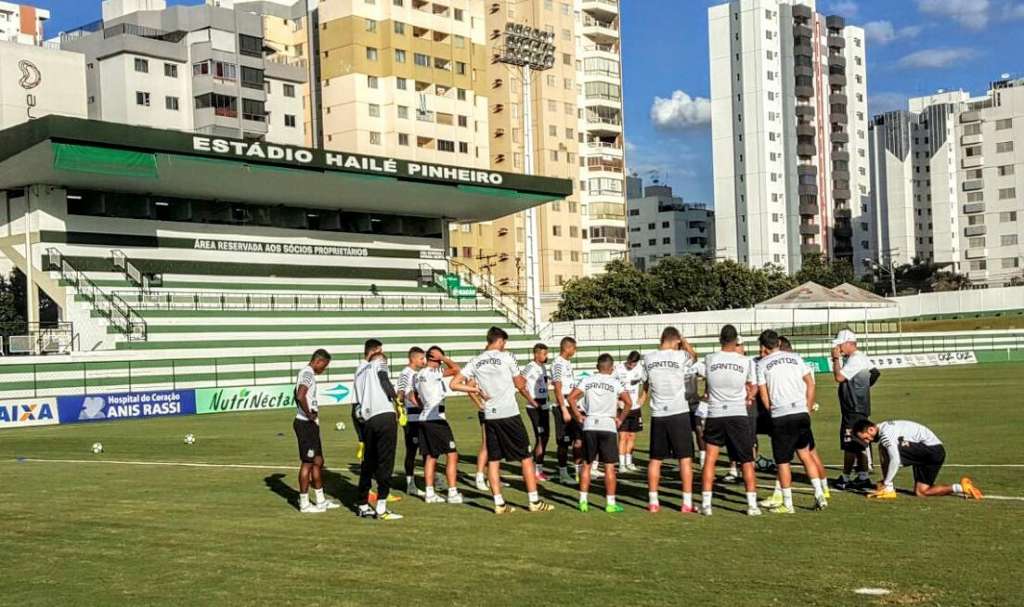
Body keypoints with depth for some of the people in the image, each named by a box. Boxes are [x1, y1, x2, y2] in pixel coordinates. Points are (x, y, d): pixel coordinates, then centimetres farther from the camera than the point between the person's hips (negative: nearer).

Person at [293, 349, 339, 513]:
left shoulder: (307, 373, 16)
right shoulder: (308, 374, -15)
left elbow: (298, 395, 29)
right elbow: (300, 396, -30)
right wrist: (309, 415, -18)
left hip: (310, 425, 10)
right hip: (306, 424, -10)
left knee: (318, 461, 15)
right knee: (307, 463, -3)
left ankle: (321, 500, 23)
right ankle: (304, 504, 4)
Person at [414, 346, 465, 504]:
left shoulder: (418, 375, 13)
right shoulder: (434, 372, -12)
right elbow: (455, 369, -23)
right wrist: (443, 357, -11)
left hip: (424, 418, 9)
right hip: (436, 419, -9)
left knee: (431, 456, 12)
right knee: (452, 455, -4)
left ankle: (430, 493, 11)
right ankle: (452, 493, -5)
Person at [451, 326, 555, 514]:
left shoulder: (475, 362, 6)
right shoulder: (506, 357, -6)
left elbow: (455, 384, 3)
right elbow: (520, 385, 1)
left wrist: (477, 390, 8)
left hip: (489, 415, 4)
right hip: (509, 413, -4)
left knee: (493, 459, 10)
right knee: (526, 457, 4)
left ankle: (499, 503, 9)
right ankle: (534, 501, 5)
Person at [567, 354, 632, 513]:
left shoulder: (587, 381, 5)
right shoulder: (615, 383, -1)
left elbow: (571, 397, -3)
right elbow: (628, 402, -12)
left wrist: (578, 416, 6)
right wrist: (620, 419, 1)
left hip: (589, 426, 3)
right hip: (608, 426, -2)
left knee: (586, 464, 12)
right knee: (609, 466, 3)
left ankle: (583, 501, 11)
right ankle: (610, 503, 4)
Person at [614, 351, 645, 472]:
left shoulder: (640, 369, -2)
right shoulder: (618, 369, -10)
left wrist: (642, 398, 3)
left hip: (635, 408, 3)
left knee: (632, 436, 10)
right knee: (623, 436, -7)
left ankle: (629, 462, 23)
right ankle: (622, 464, -4)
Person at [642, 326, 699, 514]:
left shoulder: (648, 359, 1)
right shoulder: (681, 356, -9)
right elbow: (693, 357, 15)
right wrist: (684, 341, 21)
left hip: (657, 414, 3)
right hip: (679, 413, -3)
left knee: (655, 459, 11)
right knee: (685, 458, 4)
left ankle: (653, 502, 14)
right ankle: (687, 503, 2)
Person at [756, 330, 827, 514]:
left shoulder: (762, 364, 2)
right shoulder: (795, 358, 12)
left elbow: (764, 395, 0)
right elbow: (810, 384, 10)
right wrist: (808, 409, 16)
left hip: (780, 416, -4)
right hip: (801, 413, 4)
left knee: (783, 461, 4)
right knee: (805, 454, 17)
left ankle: (787, 504, 8)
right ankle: (819, 494, 8)